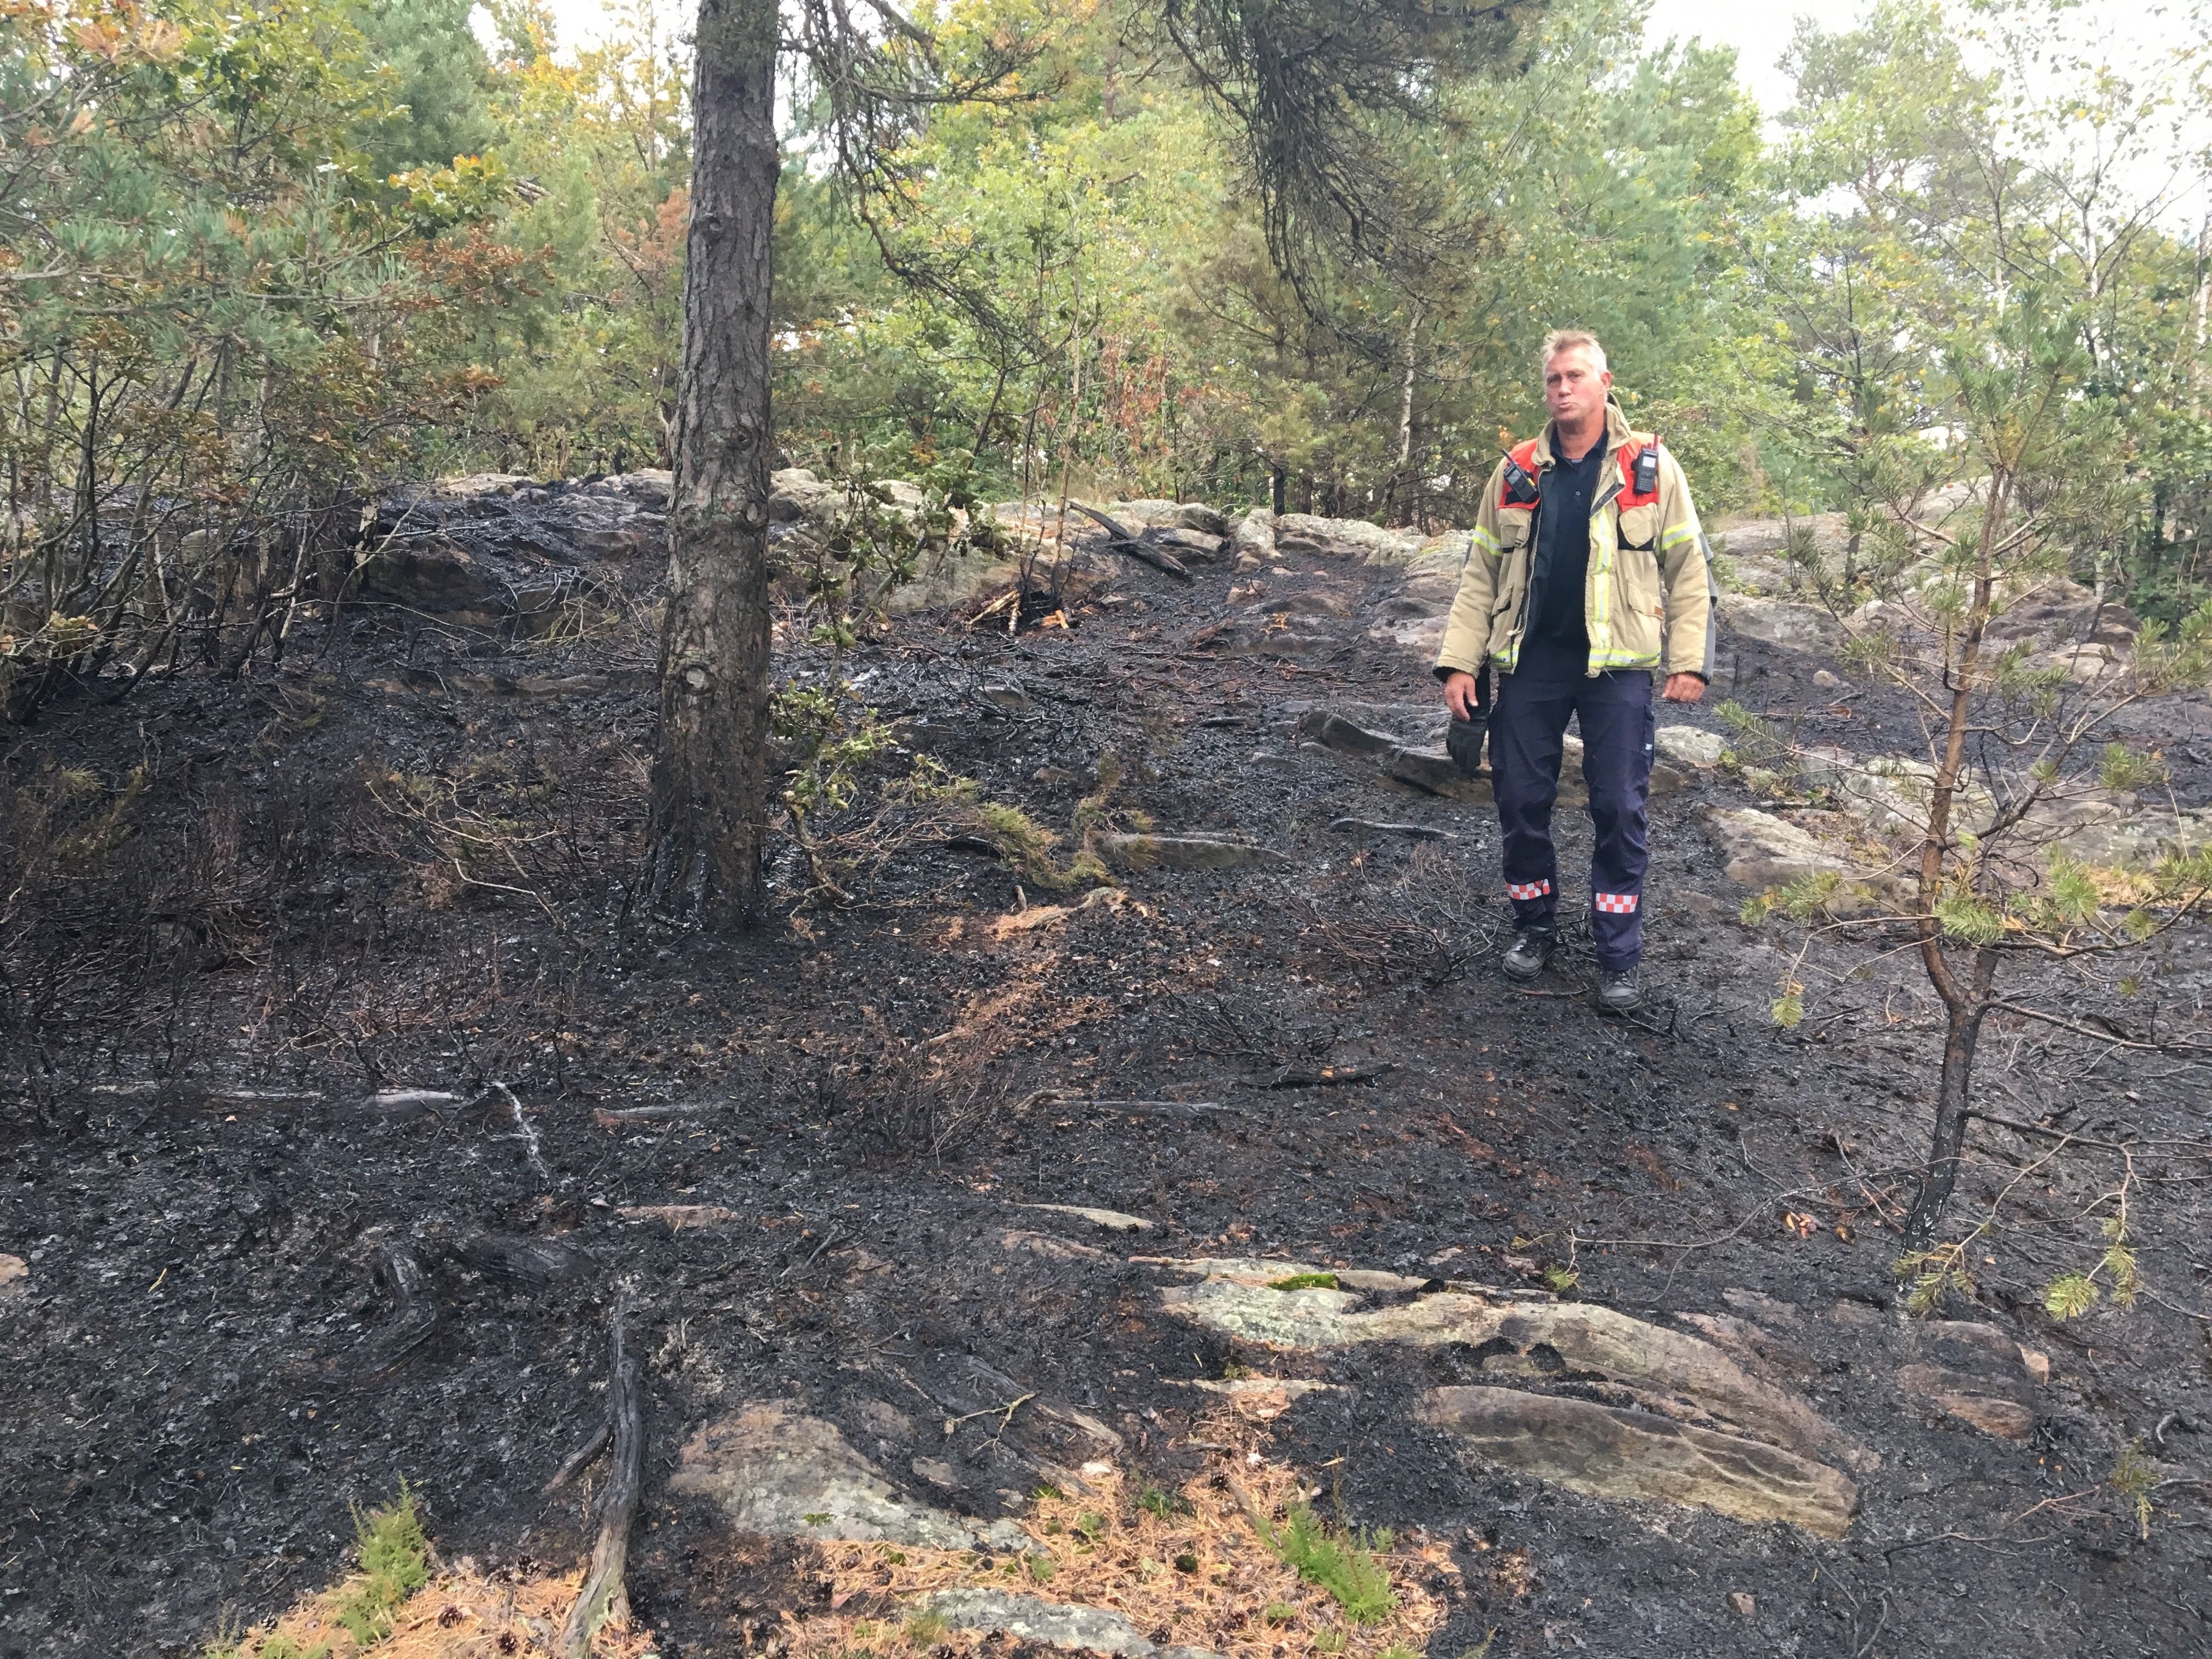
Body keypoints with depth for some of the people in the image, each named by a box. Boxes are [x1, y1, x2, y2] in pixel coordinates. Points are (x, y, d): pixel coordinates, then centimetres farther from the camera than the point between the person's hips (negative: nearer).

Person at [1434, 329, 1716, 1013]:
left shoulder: (1650, 467, 1)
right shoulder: (1517, 473, 7)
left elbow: (1688, 569, 2)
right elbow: (1480, 575, 9)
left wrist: (1689, 660, -5)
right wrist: (1459, 661, 1)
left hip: (1616, 664, -2)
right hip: (1529, 662, 2)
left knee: (1619, 808, -1)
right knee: (1520, 801, 5)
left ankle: (1617, 959, 10)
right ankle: (1534, 928, 26)